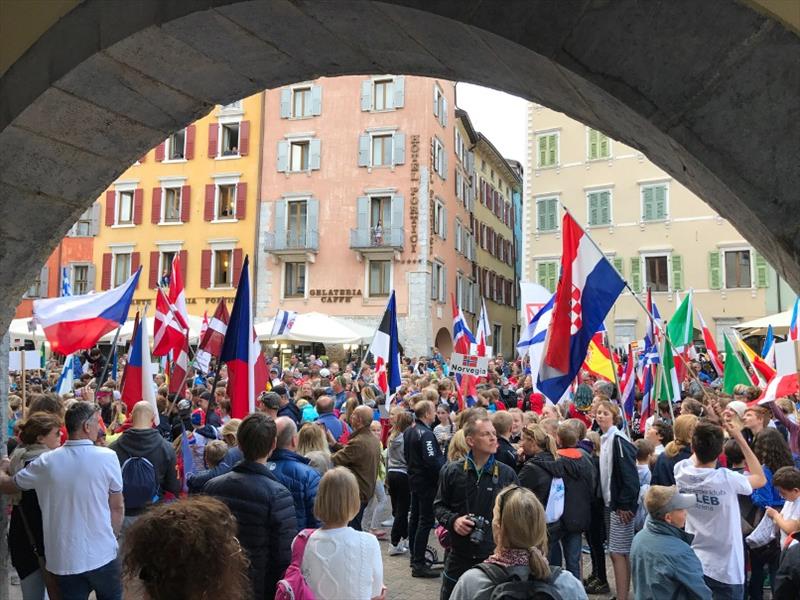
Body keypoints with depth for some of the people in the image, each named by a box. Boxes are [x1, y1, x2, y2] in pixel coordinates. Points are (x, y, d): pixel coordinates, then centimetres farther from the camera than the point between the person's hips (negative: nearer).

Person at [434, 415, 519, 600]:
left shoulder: (507, 474, -2)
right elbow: (439, 505, 7)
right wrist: (453, 520, -12)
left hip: (496, 555, 0)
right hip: (459, 555, 0)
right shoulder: (452, 471, -2)